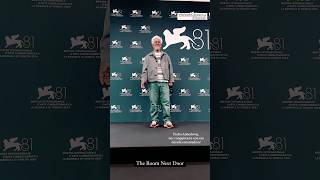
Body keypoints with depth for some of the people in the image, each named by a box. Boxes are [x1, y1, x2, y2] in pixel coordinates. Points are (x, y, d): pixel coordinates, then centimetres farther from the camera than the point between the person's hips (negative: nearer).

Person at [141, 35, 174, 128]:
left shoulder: (166, 56, 18)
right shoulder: (148, 57, 14)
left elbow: (170, 69, 16)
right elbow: (145, 69, 7)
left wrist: (171, 80, 8)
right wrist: (143, 80, -5)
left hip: (164, 82, 1)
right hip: (153, 82, 0)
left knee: (166, 102, -5)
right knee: (153, 103, 0)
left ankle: (167, 121, -3)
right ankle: (154, 121, 6)